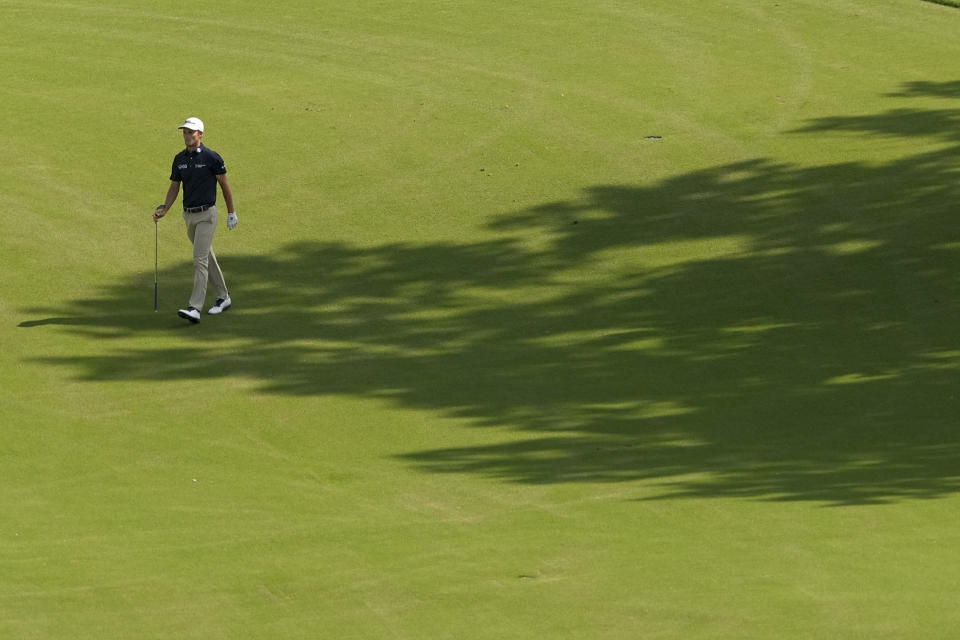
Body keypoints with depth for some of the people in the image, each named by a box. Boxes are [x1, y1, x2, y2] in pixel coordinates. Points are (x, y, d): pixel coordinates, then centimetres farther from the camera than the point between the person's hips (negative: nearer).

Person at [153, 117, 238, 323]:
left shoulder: (212, 158, -10)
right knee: (208, 258, 17)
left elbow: (225, 185, -2)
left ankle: (195, 308, -21)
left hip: (206, 215, -7)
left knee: (200, 259, -15)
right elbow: (174, 188, 12)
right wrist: (164, 209, -3)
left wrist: (231, 213, 1)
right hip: (189, 215, 7)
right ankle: (223, 297, 31)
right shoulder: (179, 159, 7)